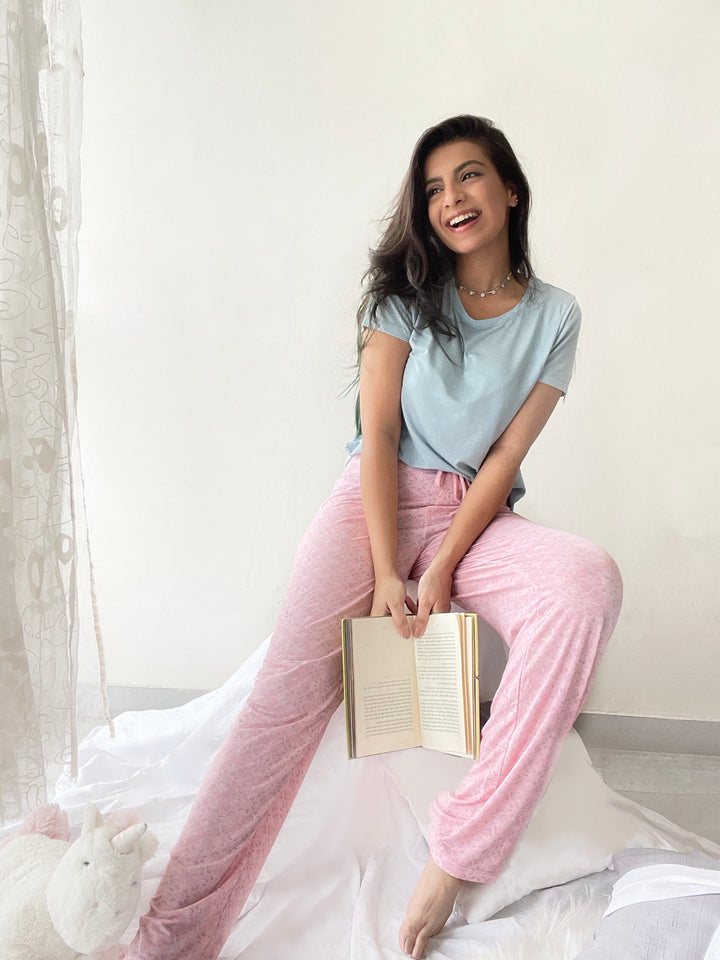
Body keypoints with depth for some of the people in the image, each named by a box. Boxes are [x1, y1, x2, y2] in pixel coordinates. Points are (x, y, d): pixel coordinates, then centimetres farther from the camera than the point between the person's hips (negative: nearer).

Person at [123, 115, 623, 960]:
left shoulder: (553, 316, 6)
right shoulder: (405, 290, 5)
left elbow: (506, 457, -2)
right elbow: (379, 431, -5)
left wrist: (440, 572, -14)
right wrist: (386, 572, -15)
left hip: (476, 515, 2)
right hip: (375, 501, -1)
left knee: (590, 582, -31)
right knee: (291, 692, -22)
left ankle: (456, 857, -23)